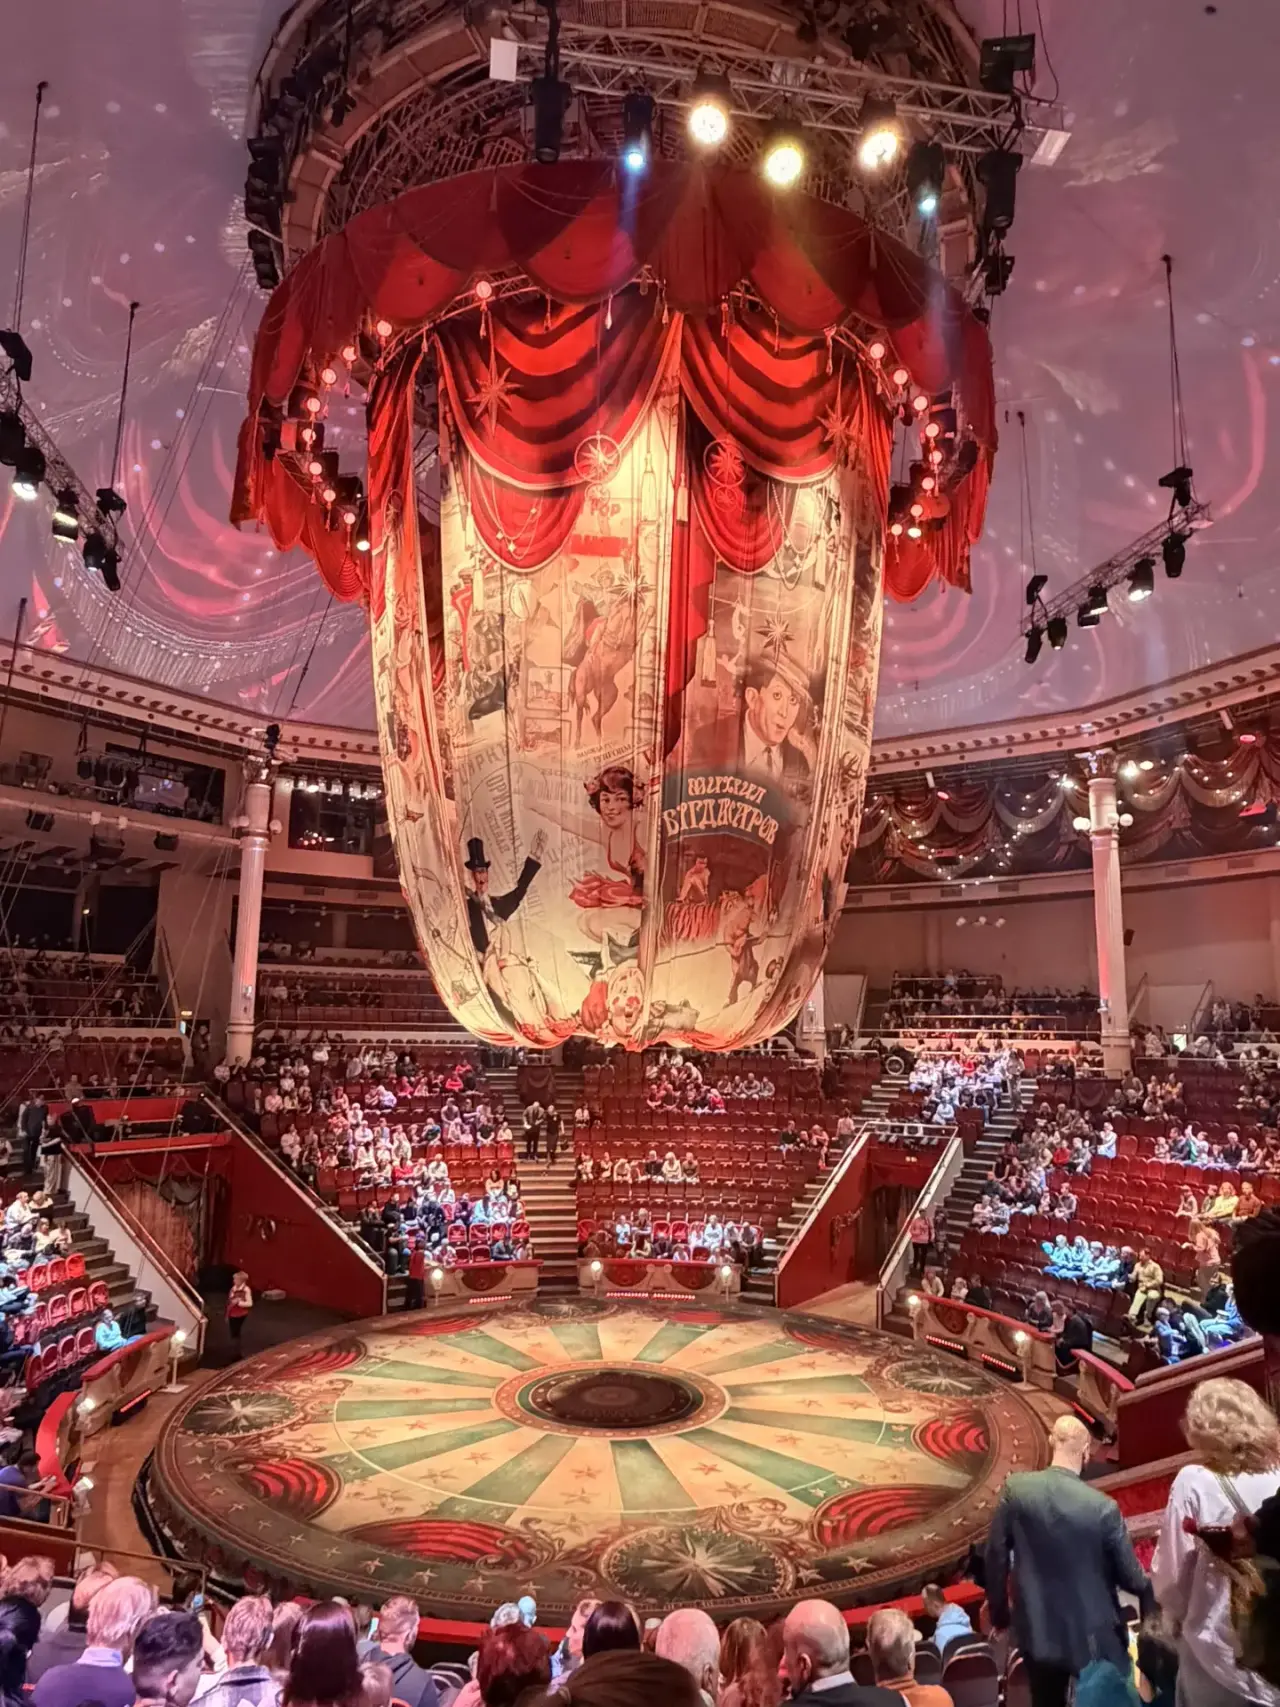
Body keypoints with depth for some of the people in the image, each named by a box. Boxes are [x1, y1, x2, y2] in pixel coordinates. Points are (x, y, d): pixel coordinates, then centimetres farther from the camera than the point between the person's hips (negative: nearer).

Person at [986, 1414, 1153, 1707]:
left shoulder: (1016, 1488, -15)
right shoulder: (1103, 1507, -22)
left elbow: (995, 1556, -6)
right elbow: (1129, 1576, -8)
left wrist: (999, 1612, 9)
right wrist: (1147, 1590, 17)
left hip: (1037, 1631, 2)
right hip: (1094, 1636, -2)